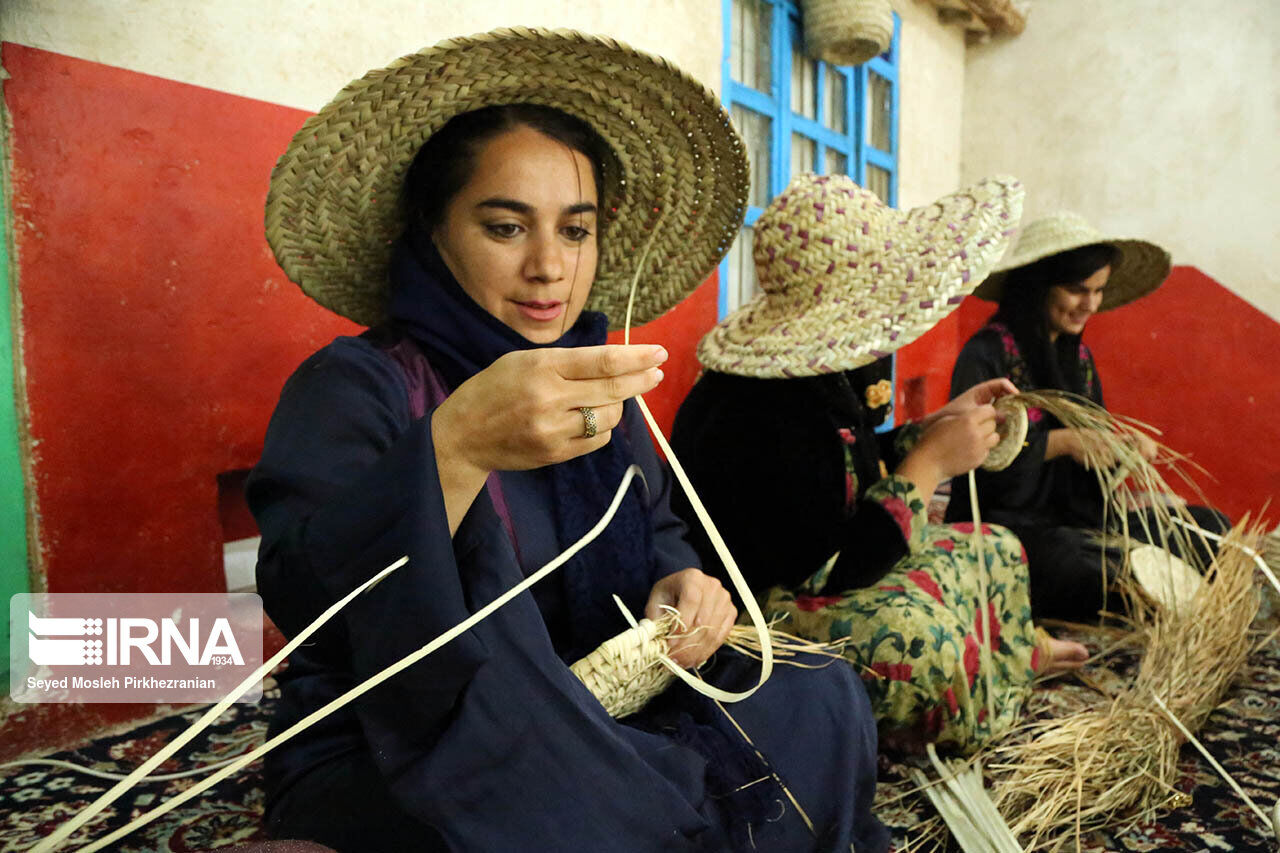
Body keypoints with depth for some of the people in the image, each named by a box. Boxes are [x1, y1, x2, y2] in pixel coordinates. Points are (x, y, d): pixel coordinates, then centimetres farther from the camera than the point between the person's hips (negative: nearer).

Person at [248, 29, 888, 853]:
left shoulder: (599, 390, 7)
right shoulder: (350, 386, -12)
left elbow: (657, 532, 16)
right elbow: (301, 599, -25)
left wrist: (681, 584, -8)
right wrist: (454, 447, -41)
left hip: (590, 728, 6)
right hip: (386, 770, -5)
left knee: (826, 702, -12)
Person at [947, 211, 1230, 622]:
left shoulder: (1078, 355, 15)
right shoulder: (985, 354, -12)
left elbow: (1092, 451, 19)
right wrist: (1062, 441, -18)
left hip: (1075, 512, 8)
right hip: (1004, 522, -8)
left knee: (1210, 528, -3)